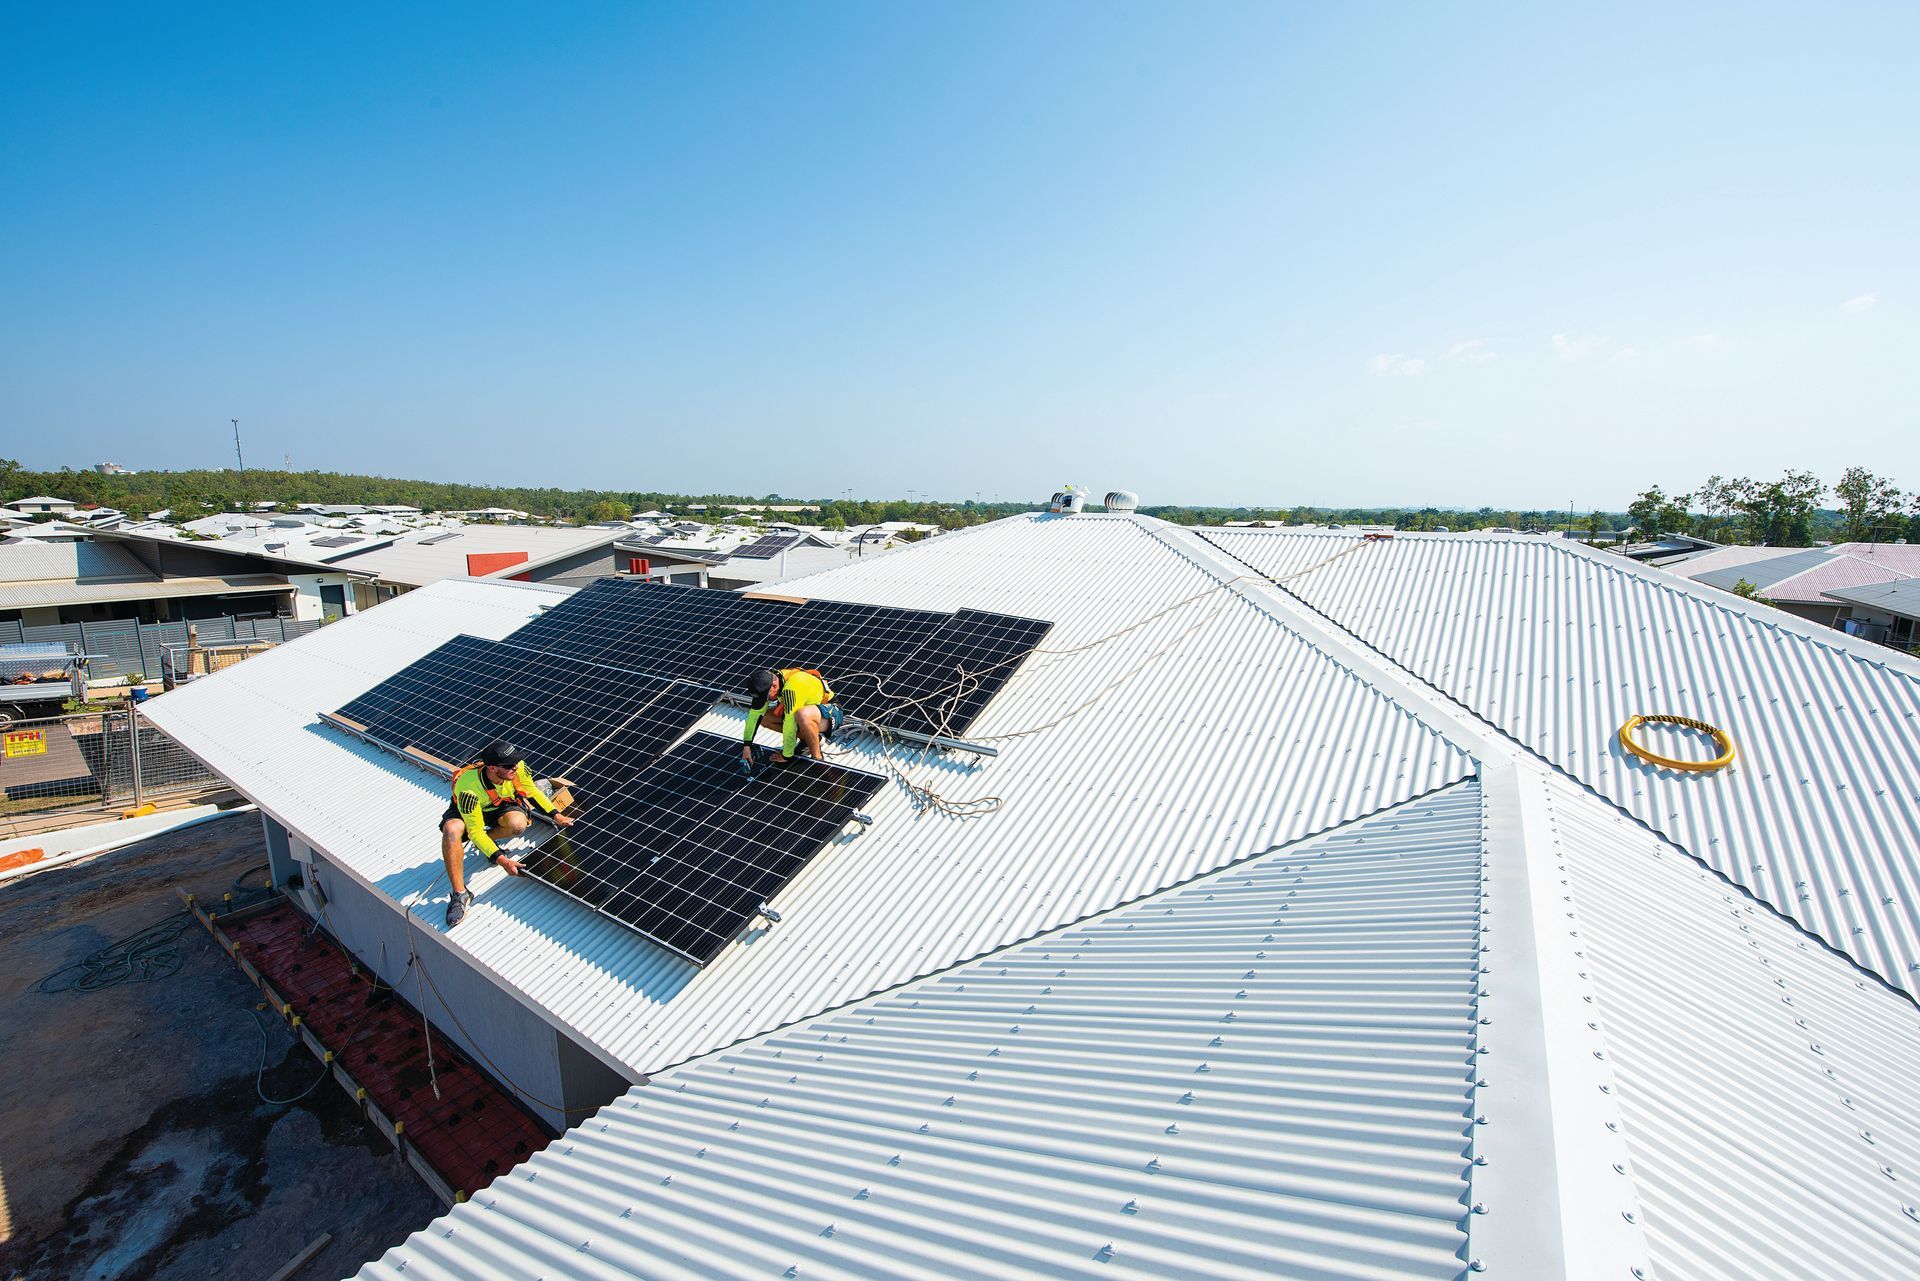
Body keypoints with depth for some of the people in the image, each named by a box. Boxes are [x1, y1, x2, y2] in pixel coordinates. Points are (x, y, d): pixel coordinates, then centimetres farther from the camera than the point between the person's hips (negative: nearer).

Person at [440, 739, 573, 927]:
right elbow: (475, 831, -32)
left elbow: (532, 791, -7)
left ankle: (490, 837, 3)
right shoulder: (469, 788, -39)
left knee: (518, 823, -33)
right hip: (467, 811, -2)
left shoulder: (518, 767, -30)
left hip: (501, 806, 2)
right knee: (452, 830, -36)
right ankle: (460, 894, -26)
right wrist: (501, 860, -38)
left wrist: (555, 815, -9)